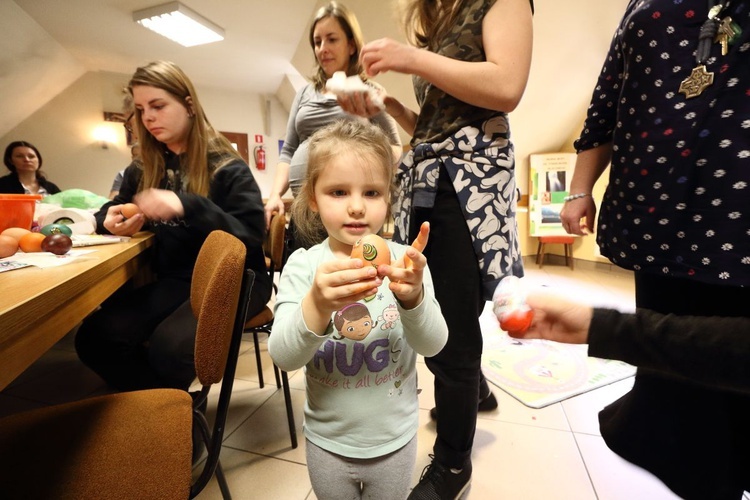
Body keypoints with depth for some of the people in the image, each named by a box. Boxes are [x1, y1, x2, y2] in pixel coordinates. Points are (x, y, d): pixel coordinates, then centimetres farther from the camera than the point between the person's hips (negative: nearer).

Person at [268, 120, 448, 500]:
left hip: (395, 439, 1)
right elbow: (283, 357, -21)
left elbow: (433, 344, -19)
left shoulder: (403, 262, -15)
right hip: (327, 442, 0)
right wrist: (317, 304, -41)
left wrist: (413, 297, -40)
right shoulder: (302, 265, -15)